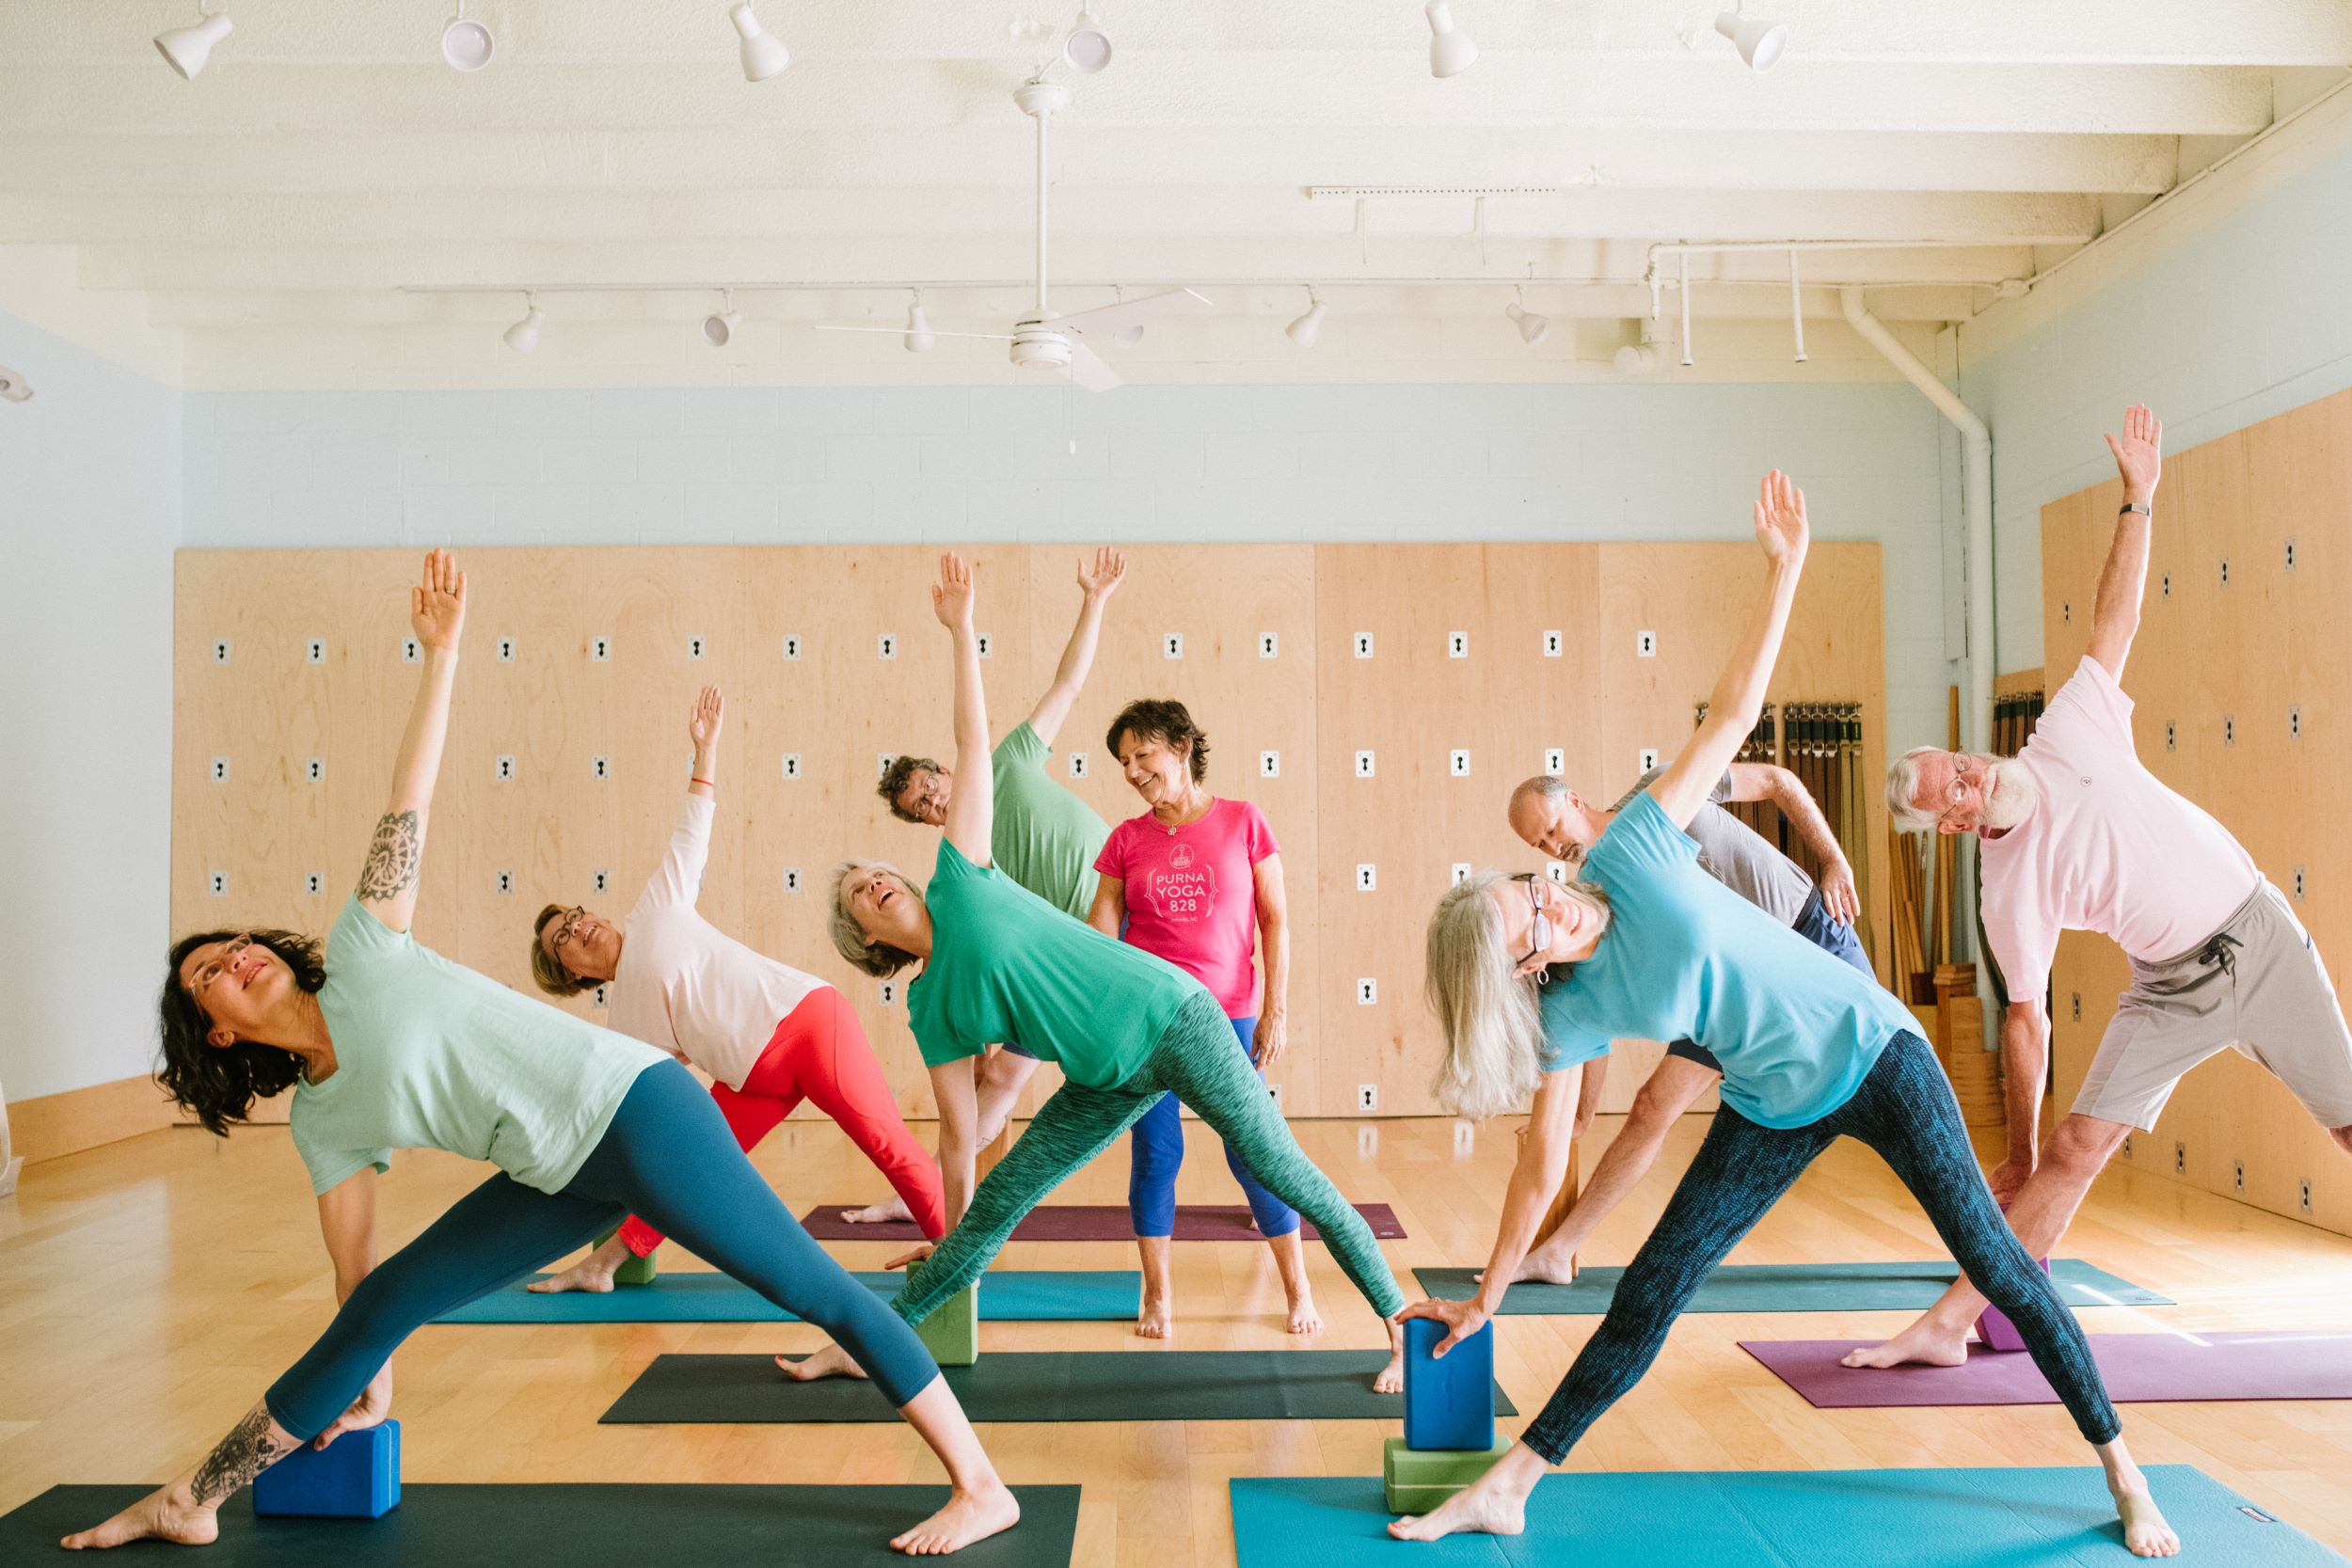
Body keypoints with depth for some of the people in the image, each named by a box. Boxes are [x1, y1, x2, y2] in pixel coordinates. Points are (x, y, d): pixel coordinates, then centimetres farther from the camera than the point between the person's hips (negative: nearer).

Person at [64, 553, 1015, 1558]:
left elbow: (408, 803, 0)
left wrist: (441, 652, -2)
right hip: (565, 1178, 7)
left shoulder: (362, 953, 1)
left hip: (632, 1108, -6)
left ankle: (980, 1489, -6)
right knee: (380, 1308, 12)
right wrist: (368, 1388, 23)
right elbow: (354, 1264, 19)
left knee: (813, 1287, -9)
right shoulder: (319, 1123, 13)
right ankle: (193, 1502, 32)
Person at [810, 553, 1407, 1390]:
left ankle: (1403, 1327, 13)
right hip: (1112, 1078, 4)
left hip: (1171, 1017, -4)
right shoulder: (932, 1010, 6)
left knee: (1291, 1180, 0)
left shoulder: (958, 881, -3)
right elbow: (957, 1132, 12)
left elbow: (973, 742, -1)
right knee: (992, 1209, 6)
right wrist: (947, 1236, 17)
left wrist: (961, 629, -1)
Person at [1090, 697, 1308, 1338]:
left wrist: (1275, 1009, -4)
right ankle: (1158, 1296, 20)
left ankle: (1299, 1290, 19)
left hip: (1227, 1017, -1)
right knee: (1154, 1154, 5)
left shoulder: (1243, 822, 1)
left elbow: (1275, 921, 1)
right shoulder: (1127, 839, 6)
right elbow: (1099, 932, 5)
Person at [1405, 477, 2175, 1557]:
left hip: (1870, 1048, -1)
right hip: (1774, 1112, 1)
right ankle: (1503, 1492, 8)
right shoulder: (1572, 1019, -15)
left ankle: (2122, 1473, 23)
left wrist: (1783, 570, -18)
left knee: (1995, 1261, 3)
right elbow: (1538, 1177, -7)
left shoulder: (1628, 855, -20)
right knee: (1646, 1298, -2)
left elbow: (1731, 714, -15)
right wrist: (1481, 1301, -3)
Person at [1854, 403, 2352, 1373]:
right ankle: (1946, 1327, -4)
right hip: (2171, 986, -1)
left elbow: (2115, 620, 0)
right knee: (2072, 1154, -8)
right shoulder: (2009, 894, -9)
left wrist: (2138, 500, -4)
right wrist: (2017, 1150, -1)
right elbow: (2025, 1018, -3)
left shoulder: (2070, 738, -9)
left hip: (2259, 936, 1)